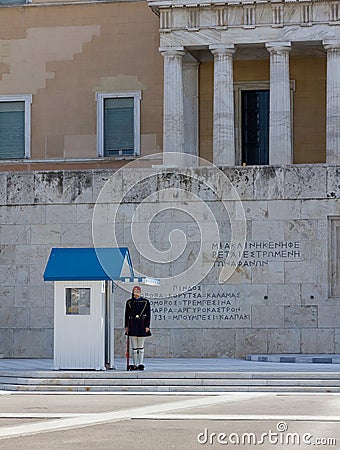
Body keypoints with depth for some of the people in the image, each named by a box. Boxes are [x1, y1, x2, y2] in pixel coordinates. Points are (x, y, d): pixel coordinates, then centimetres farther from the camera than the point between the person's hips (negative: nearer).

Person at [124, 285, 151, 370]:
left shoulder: (145, 302, 1)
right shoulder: (129, 302, 6)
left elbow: (148, 315, 1)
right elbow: (127, 315, 8)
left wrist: (147, 326, -6)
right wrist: (126, 326, 3)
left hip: (141, 325, -1)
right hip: (132, 326, 1)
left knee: (141, 347, 3)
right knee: (134, 347, 3)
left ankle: (140, 364, 6)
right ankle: (135, 365, 6)